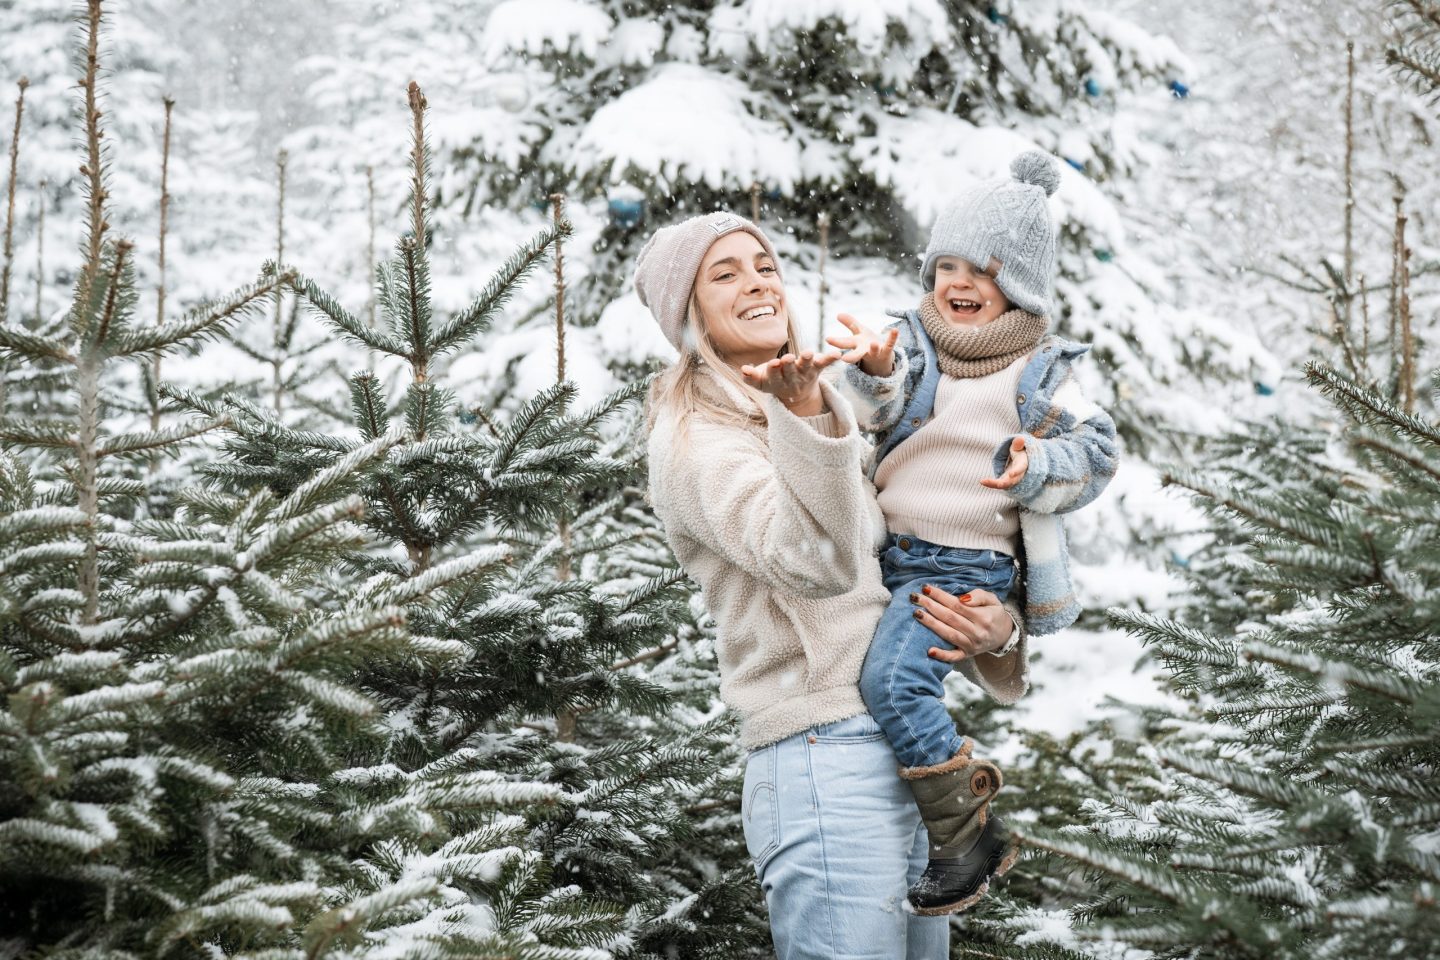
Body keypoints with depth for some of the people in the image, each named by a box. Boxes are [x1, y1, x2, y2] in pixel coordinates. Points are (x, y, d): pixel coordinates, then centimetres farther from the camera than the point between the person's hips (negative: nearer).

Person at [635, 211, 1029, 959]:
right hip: (825, 766, -8)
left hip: (910, 756, 8)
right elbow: (817, 564, -25)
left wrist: (994, 624, 1)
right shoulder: (696, 441, -8)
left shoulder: (833, 418, 19)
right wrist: (807, 415, -39)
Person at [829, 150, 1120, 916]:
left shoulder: (1037, 373, 0)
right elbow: (868, 417, -9)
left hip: (964, 565, -6)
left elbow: (1095, 451, -2)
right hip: (887, 552, 7)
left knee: (893, 680, -26)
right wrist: (877, 374, -31)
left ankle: (968, 838, -18)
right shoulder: (914, 345, 7)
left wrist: (1041, 467, -23)